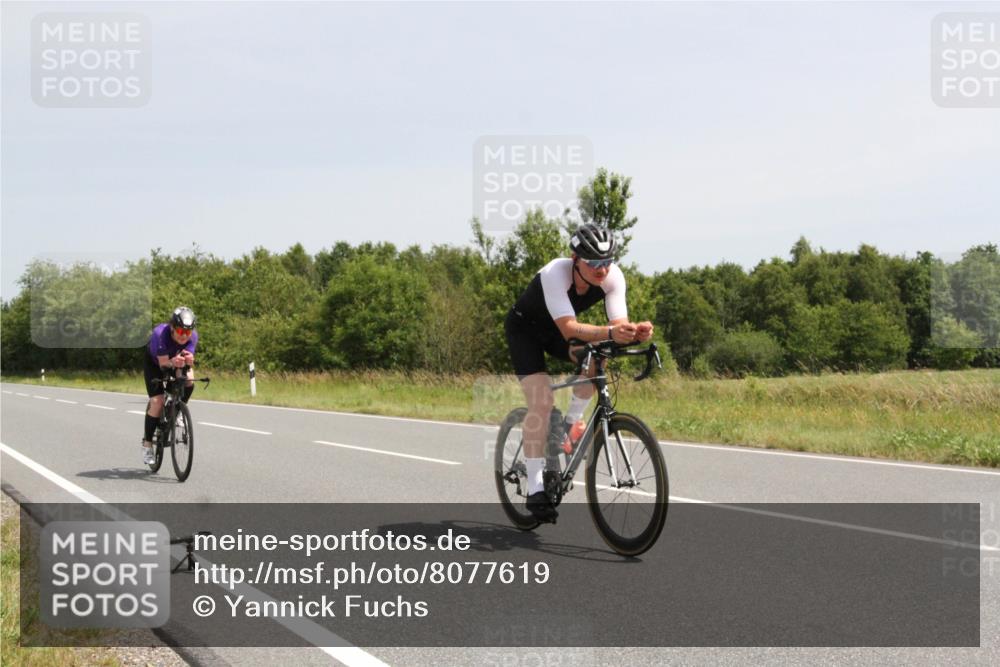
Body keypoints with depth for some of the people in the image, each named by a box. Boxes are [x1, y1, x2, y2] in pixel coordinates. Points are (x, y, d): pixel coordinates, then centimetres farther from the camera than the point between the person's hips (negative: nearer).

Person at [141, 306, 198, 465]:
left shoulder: (193, 336, -30)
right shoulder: (160, 333, -39)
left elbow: (189, 364, -35)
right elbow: (163, 364, -39)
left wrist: (189, 361, -58)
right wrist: (173, 363, -61)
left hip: (175, 359, 3)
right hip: (153, 361, -3)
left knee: (189, 381, -27)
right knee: (157, 401, -17)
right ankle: (147, 444, -2)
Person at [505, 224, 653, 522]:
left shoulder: (613, 276, -24)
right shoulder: (555, 273, -38)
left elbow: (619, 323, -30)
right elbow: (569, 328, -48)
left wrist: (636, 331, -53)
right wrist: (609, 333, -63)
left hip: (555, 330, 5)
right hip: (524, 328, -5)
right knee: (541, 402, -20)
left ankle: (571, 425, -2)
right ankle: (535, 490, -15)